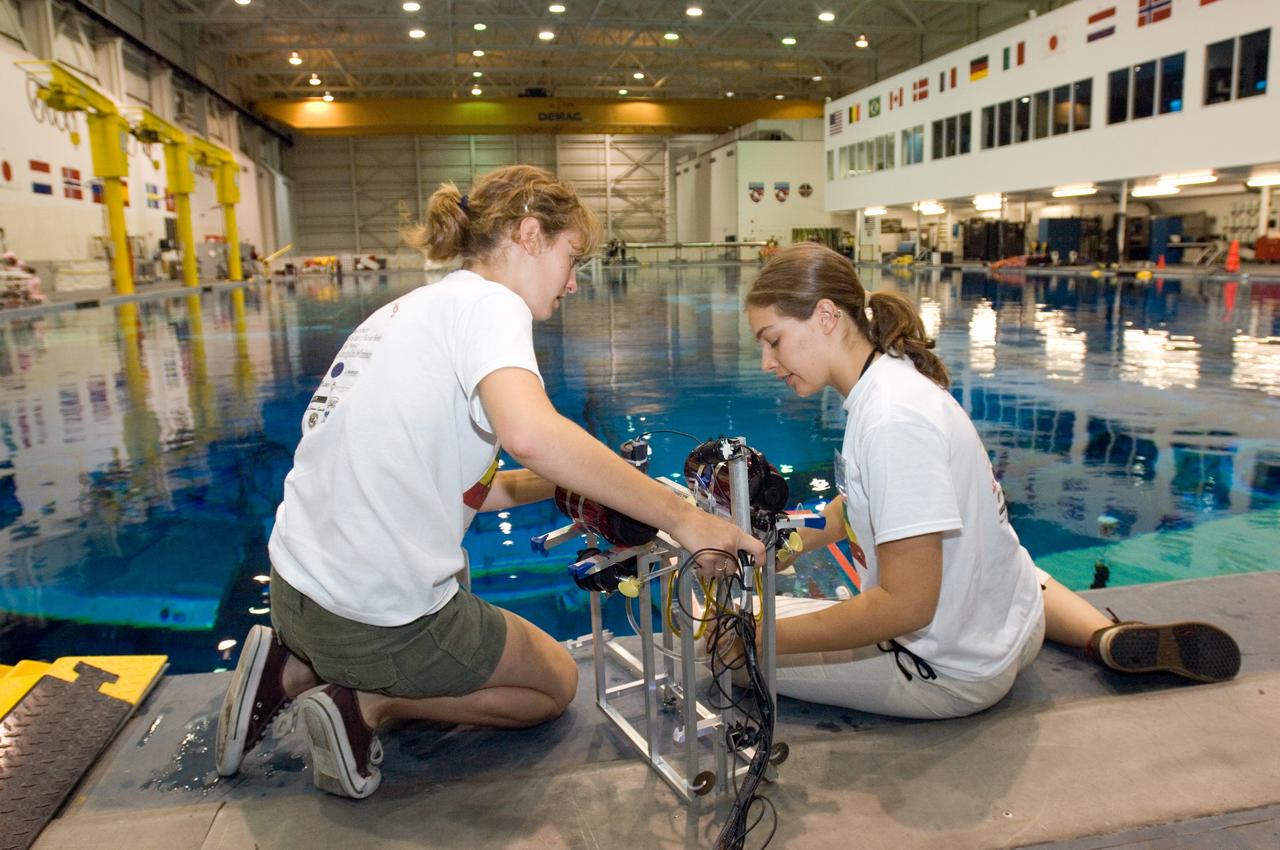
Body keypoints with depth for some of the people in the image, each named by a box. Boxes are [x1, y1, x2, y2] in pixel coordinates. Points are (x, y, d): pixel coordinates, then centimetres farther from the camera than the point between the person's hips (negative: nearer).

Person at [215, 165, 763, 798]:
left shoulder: (409, 308, 13)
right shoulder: (486, 301, -13)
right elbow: (529, 431, -35)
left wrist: (560, 481, 9)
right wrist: (681, 517, -27)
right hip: (377, 618, -8)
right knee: (556, 684, 17)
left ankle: (293, 669, 18)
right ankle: (369, 705, 1)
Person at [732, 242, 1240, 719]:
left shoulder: (892, 419, -29)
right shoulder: (894, 379, 0)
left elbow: (905, 605, -30)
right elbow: (854, 507, 12)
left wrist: (764, 636, -27)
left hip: (949, 673, -8)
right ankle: (1108, 637, 15)